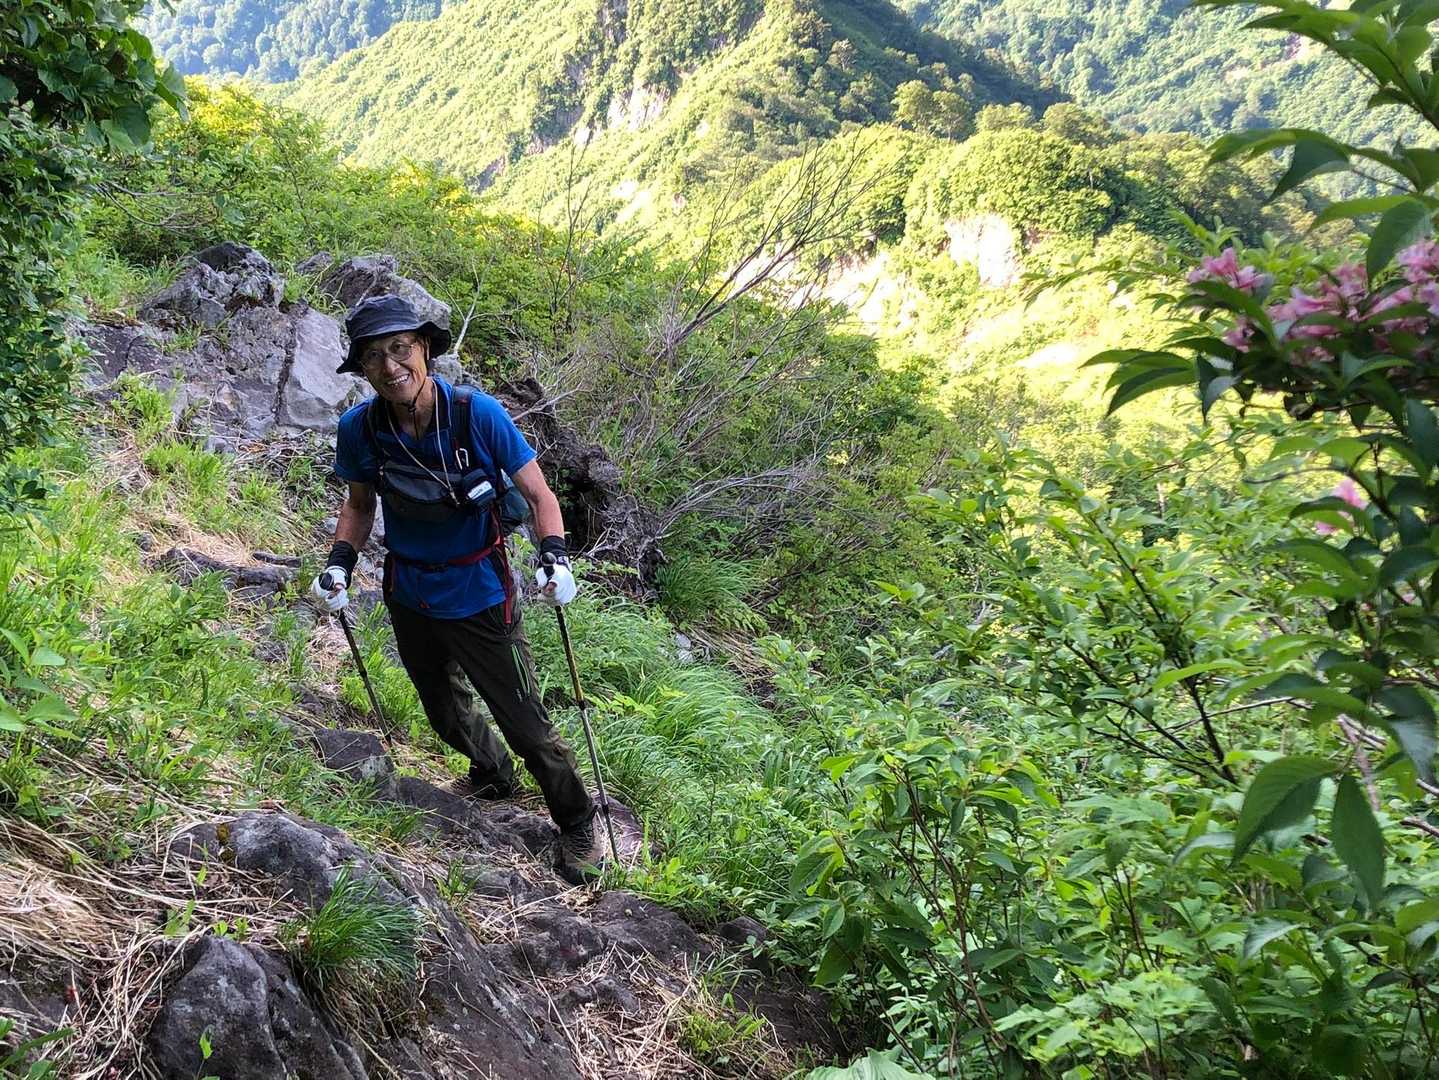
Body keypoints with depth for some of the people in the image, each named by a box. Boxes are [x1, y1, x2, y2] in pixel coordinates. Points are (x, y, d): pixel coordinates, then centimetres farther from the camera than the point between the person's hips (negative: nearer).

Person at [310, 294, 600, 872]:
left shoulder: (477, 413, -24)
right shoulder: (359, 428, -14)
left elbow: (539, 495, -15)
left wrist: (553, 555, -33)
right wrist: (339, 562, -12)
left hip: (479, 598, -4)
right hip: (410, 600, 4)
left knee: (525, 723, 3)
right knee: (446, 714, 26)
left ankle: (577, 825, 26)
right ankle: (493, 777, 55)